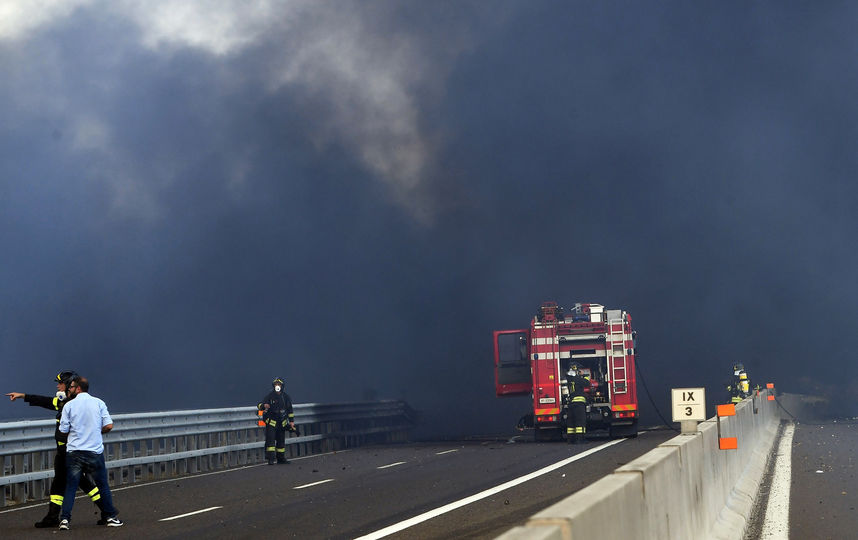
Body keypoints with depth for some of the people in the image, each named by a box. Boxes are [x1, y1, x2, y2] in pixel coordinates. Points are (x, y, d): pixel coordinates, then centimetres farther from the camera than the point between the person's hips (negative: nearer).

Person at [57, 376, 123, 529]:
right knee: (103, 485, 11)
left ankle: (65, 519, -4)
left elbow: (63, 430, -1)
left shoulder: (69, 405, -1)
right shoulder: (98, 403, 2)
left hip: (74, 452, 0)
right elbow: (109, 426, -3)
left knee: (70, 486, 5)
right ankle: (111, 517, 14)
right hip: (95, 452, 1)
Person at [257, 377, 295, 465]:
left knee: (281, 440, 9)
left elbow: (290, 410, 16)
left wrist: (291, 421, 13)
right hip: (271, 421, -4)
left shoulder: (285, 397, 6)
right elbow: (259, 405, -9)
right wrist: (264, 406, -32)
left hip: (282, 423, 4)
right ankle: (270, 459, -17)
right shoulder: (269, 396, -6)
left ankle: (281, 458, 19)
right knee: (270, 439, -14)